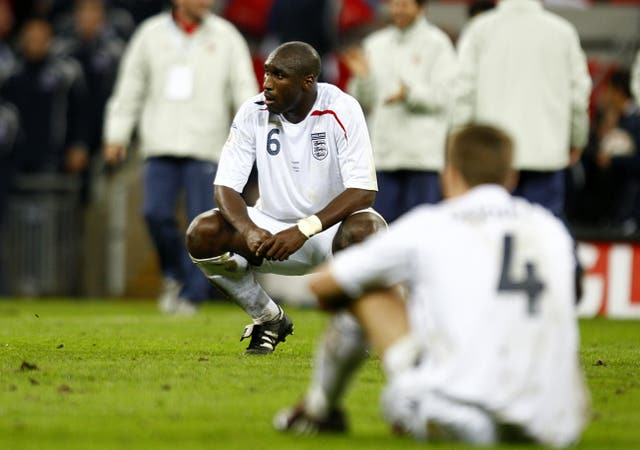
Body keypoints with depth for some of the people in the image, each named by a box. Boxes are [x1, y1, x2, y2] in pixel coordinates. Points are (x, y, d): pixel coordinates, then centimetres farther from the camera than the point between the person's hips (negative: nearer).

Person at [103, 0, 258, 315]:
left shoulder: (226, 37, 5)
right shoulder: (151, 34, 8)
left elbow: (244, 87, 2)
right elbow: (130, 85, 12)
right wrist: (116, 134, 8)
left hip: (205, 148, -1)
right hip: (160, 146, 1)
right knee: (156, 212, -10)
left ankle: (191, 295, 4)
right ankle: (175, 274, 14)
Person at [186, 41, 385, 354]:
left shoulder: (342, 111, -17)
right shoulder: (253, 113, -8)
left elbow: (363, 192, -23)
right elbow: (225, 186, -9)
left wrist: (303, 231, -34)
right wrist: (250, 231, -31)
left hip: (329, 227, -3)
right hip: (272, 228, 3)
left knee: (364, 230, -38)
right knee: (202, 234, -22)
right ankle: (269, 319, 3)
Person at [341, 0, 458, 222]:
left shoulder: (436, 43, 2)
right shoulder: (376, 44, 15)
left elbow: (445, 95, -7)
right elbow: (365, 101, 14)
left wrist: (410, 93, -21)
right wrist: (362, 77, -5)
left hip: (424, 154, -4)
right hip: (384, 152, 4)